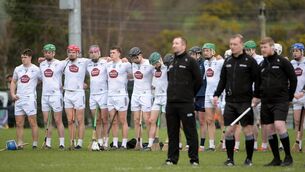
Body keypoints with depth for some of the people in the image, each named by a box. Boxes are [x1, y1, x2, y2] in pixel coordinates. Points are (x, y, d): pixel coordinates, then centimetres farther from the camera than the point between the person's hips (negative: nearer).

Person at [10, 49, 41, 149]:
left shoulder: (36, 69, -1)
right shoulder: (18, 69, 13)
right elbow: (13, 82, 19)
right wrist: (12, 94, 8)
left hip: (30, 99, -5)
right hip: (18, 99, 5)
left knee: (33, 123, -6)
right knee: (19, 124, 4)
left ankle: (35, 144, -2)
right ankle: (20, 144, 7)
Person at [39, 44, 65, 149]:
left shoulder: (59, 64, -5)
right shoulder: (42, 65, 13)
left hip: (56, 95, -5)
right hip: (45, 95, 6)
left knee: (58, 121, -5)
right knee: (46, 121, 7)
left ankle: (62, 143, -4)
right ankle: (48, 143, 12)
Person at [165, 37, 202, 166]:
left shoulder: (190, 61, -3)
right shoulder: (171, 63, 17)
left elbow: (199, 81, -4)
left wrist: (190, 94, 3)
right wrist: (172, 93, 15)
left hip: (186, 103, -7)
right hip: (171, 102, 7)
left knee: (190, 131, -4)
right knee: (172, 133, 8)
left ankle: (194, 159, -2)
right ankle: (172, 158, 12)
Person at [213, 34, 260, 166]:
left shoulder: (250, 61, -2)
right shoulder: (227, 61, 12)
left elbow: (257, 80, -3)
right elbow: (222, 80, 18)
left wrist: (256, 96, -11)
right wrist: (217, 94, 9)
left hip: (245, 101, -4)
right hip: (230, 101, 4)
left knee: (248, 129, -2)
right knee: (229, 130, 0)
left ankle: (249, 159, 7)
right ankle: (230, 158, 7)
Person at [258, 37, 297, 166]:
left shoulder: (282, 62, -4)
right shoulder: (262, 65, 13)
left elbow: (293, 79, -2)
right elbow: (259, 83, 21)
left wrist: (289, 97, -1)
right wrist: (258, 97, 10)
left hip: (281, 101, -6)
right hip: (266, 102, 6)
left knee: (279, 125, -21)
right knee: (269, 130, 3)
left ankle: (288, 157, -11)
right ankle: (276, 159, 11)